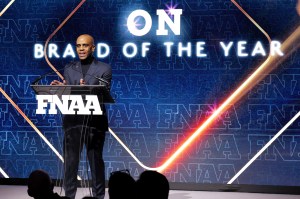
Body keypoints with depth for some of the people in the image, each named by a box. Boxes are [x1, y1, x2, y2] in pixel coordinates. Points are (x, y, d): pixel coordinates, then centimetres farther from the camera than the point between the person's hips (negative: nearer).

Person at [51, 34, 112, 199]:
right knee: (70, 162, 4)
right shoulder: (69, 69, 12)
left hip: (94, 122, -2)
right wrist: (60, 89, -14)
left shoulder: (104, 69, 3)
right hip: (72, 121, 3)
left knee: (96, 161, 4)